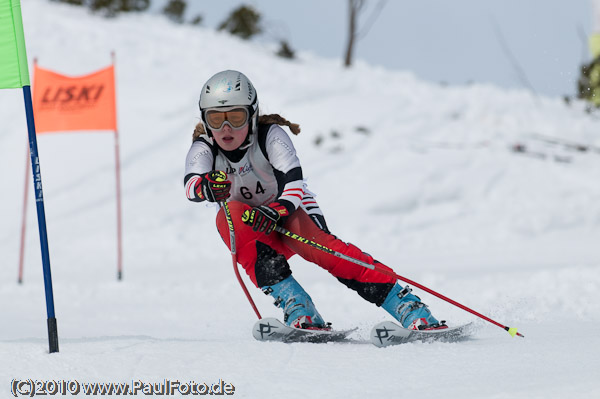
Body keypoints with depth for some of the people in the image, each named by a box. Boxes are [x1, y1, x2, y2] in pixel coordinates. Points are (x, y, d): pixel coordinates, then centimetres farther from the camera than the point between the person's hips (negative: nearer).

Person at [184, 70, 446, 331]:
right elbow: (191, 185, -37)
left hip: (291, 212, -2)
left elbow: (293, 181, -34)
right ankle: (299, 310, -33)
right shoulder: (204, 149, -16)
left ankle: (410, 310, -33)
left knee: (320, 246, -31)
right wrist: (208, 186, -61)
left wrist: (276, 211, -55)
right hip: (249, 230, 2)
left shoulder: (269, 135, -21)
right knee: (231, 214, -31)